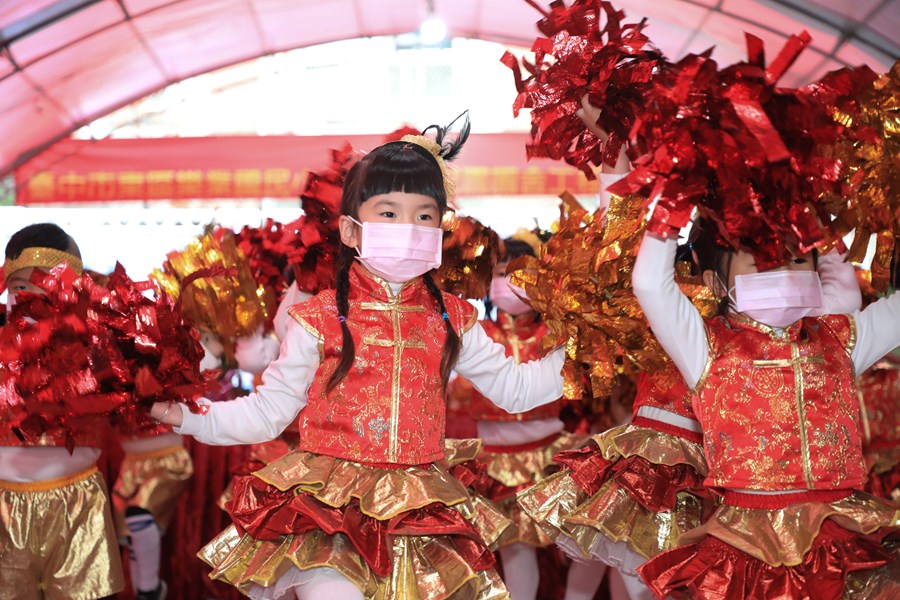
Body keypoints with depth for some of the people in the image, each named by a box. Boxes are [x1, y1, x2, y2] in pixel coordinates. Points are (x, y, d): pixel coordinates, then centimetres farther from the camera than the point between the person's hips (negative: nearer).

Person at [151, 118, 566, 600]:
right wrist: (190, 417, -9)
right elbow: (267, 411, 2)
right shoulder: (319, 320, -1)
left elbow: (513, 385, 17)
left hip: (421, 513, 3)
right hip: (329, 507, -3)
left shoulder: (451, 321, 8)